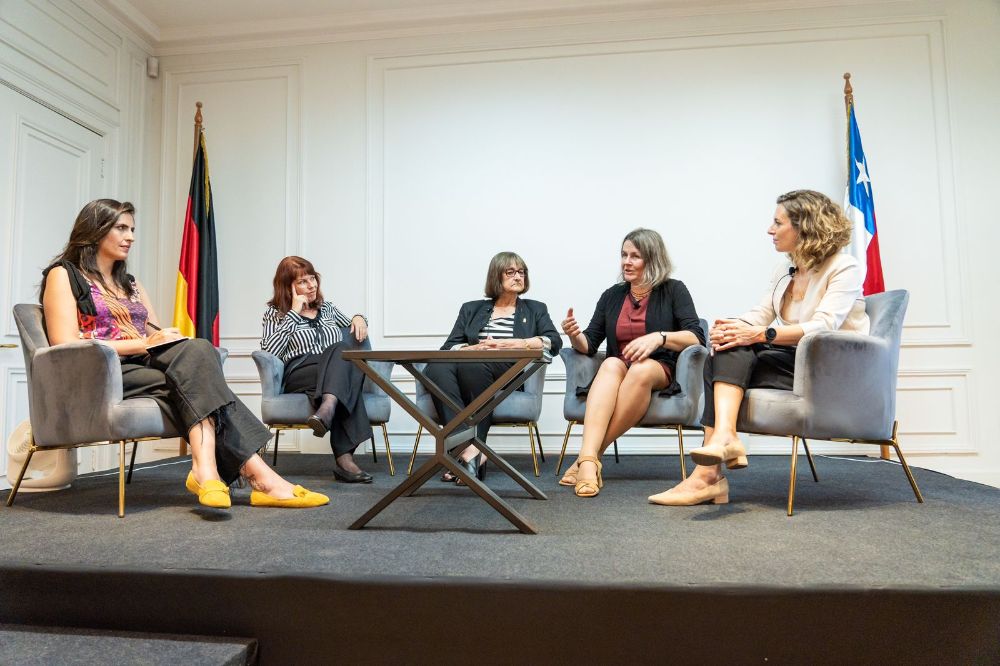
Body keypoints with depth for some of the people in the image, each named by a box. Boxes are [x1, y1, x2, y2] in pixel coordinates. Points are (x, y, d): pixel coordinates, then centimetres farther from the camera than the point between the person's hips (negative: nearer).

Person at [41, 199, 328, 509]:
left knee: (198, 349, -30)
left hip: (145, 368, 5)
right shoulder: (64, 275, 7)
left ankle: (206, 470, -46)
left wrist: (166, 340, -6)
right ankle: (257, 474, -43)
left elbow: (157, 336, 19)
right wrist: (144, 344, -16)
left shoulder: (131, 284, 28)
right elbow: (66, 346, -9)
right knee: (198, 367, -31)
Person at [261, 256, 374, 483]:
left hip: (337, 369, 3)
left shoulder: (327, 308, 30)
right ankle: (344, 457, -53)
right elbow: (269, 352, -1)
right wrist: (294, 313, -1)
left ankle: (326, 411, -60)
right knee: (345, 382, -38)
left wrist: (359, 318, 16)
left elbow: (354, 329, 41)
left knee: (344, 349, -36)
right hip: (299, 376, -3)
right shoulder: (275, 313, 18)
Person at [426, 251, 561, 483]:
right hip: (469, 365, 2)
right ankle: (468, 449, -43)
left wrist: (514, 344, -8)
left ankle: (471, 448, -32)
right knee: (436, 368, -33)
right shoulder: (471, 309, 27)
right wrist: (474, 348, -8)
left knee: (471, 365, -36)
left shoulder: (535, 309, 24)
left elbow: (554, 342, 5)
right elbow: (448, 347, 14)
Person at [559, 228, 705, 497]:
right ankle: (588, 461, -48)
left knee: (641, 370, -37)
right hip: (617, 372, 3)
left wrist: (659, 338, -24)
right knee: (611, 365, -33)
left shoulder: (673, 290, 6)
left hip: (661, 372, -2)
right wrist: (574, 336, -12)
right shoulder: (612, 296, 15)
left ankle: (589, 457, -35)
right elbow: (589, 345, 11)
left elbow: (696, 339, -7)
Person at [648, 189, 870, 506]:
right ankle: (724, 437, -38)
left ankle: (711, 468, -34)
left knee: (733, 358, -26)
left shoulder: (844, 267, -7)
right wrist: (729, 328, -18)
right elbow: (760, 313, 6)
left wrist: (761, 334, -34)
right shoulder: (785, 268, 17)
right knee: (728, 351, -22)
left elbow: (823, 327, -22)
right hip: (793, 360, 7)